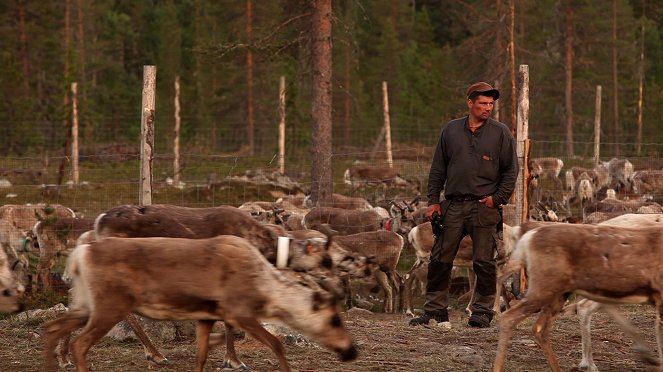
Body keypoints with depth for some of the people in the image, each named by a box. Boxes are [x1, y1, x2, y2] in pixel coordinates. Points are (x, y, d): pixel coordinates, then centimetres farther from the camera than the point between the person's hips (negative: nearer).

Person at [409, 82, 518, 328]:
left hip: (484, 207, -2)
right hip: (453, 205, 3)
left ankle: (482, 312, 7)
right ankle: (435, 311, 9)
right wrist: (433, 201, 6)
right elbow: (438, 168, 13)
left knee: (484, 262, -1)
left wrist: (498, 198, -6)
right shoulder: (451, 130, 10)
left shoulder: (501, 133, 4)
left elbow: (511, 170, 4)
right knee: (440, 259, 2)